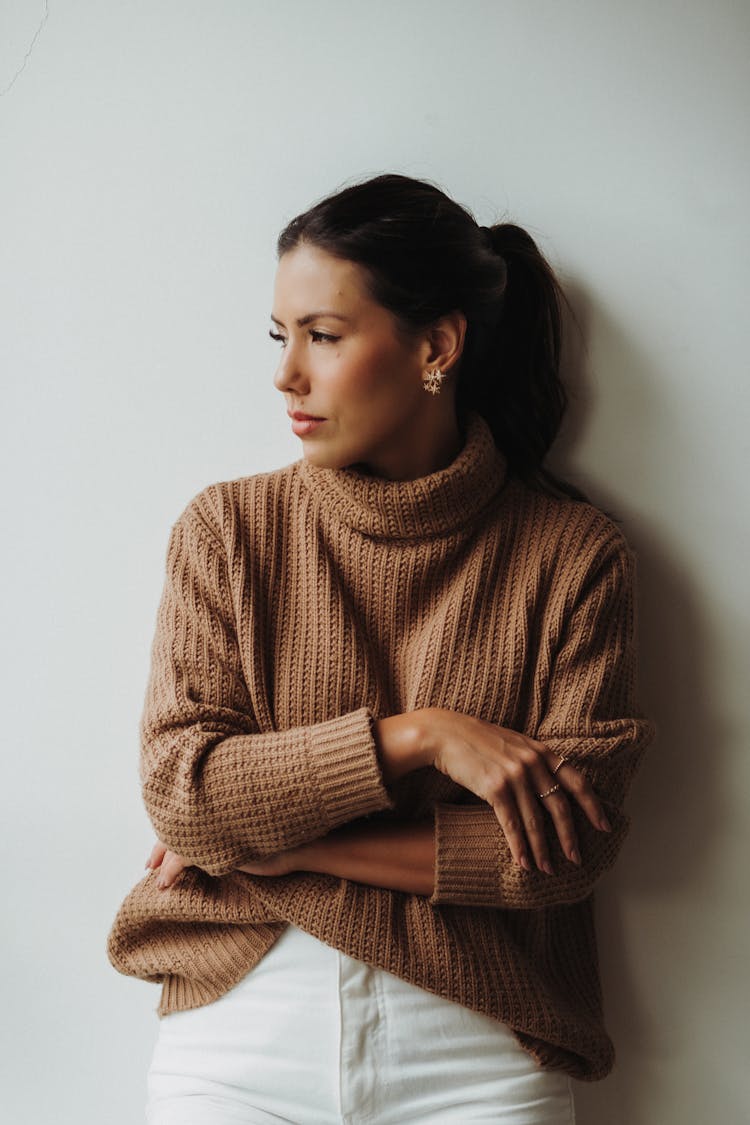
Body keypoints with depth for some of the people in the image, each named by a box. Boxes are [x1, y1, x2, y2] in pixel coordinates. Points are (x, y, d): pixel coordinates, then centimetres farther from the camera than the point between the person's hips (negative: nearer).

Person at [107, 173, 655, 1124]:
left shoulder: (573, 554, -5)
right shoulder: (226, 531, -1)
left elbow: (573, 846, -10)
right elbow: (180, 794, -9)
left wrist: (289, 848, -11)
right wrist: (417, 735, -18)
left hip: (478, 1044, -1)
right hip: (240, 1020, 1)